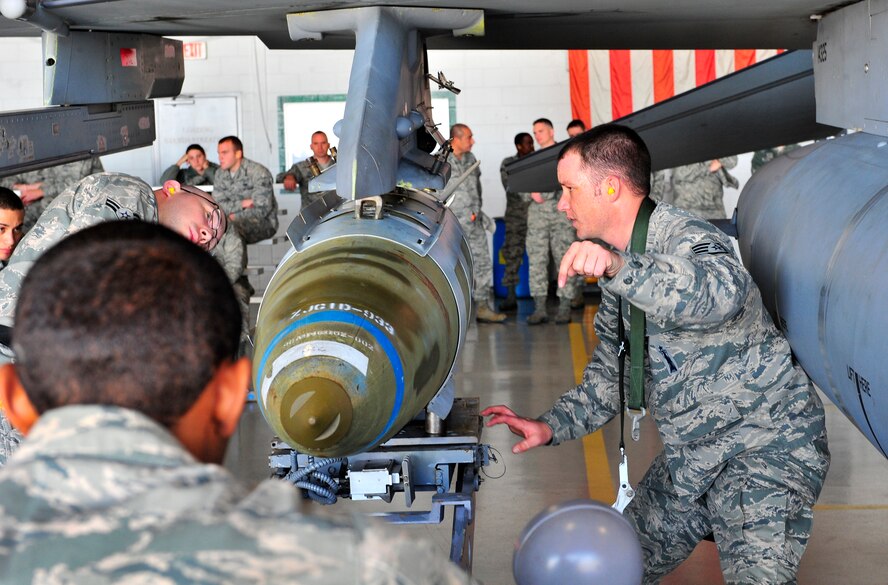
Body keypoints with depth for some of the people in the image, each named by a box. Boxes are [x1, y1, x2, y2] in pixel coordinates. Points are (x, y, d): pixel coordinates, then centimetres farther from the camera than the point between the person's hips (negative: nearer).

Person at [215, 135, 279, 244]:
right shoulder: (220, 174, 7)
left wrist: (234, 217, -16)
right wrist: (242, 204, -16)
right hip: (234, 220, 6)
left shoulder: (258, 173, -13)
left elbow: (261, 210, -18)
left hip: (263, 222, -6)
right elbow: (217, 204, -1)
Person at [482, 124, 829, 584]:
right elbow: (610, 374, 17)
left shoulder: (681, 236, -18)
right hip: (688, 456, 9)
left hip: (764, 447, -9)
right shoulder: (616, 272, 11)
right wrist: (552, 426, 3)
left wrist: (620, 268, -56)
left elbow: (722, 294, -44)